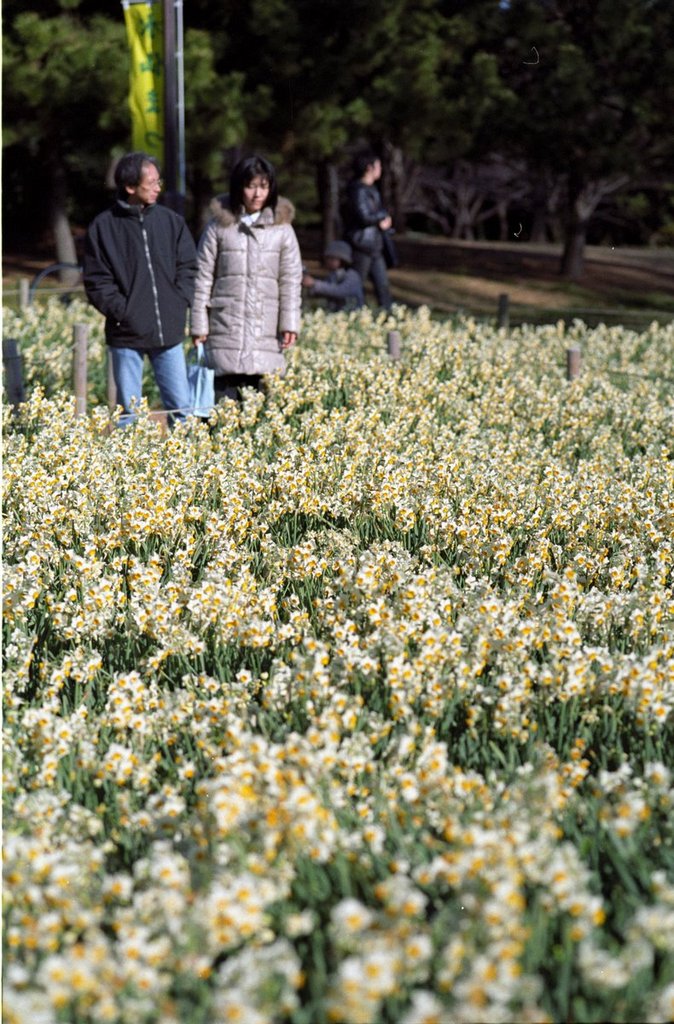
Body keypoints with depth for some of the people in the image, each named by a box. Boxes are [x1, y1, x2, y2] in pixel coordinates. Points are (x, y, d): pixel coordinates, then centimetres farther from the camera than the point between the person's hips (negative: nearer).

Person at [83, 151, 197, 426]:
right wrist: (122, 312, -11)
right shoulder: (103, 227, -1)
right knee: (128, 411, 5)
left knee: (181, 406, 3)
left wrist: (178, 304, -2)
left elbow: (188, 267, 10)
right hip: (126, 334, -2)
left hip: (169, 332, 2)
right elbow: (96, 281, -2)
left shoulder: (171, 221, 7)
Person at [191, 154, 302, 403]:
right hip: (225, 329, -1)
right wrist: (199, 325, 2)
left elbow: (291, 279, 7)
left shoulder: (282, 228, 7)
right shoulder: (219, 225, 4)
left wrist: (290, 324, -2)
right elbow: (203, 277, 6)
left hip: (266, 332, 1)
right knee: (224, 399, -6)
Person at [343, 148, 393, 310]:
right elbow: (364, 217, -24)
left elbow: (383, 215, 16)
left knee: (382, 284, 9)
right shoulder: (359, 190, -15)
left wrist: (384, 221, -8)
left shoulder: (372, 189, 15)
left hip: (374, 245, 9)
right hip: (362, 244, -9)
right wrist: (382, 217, -5)